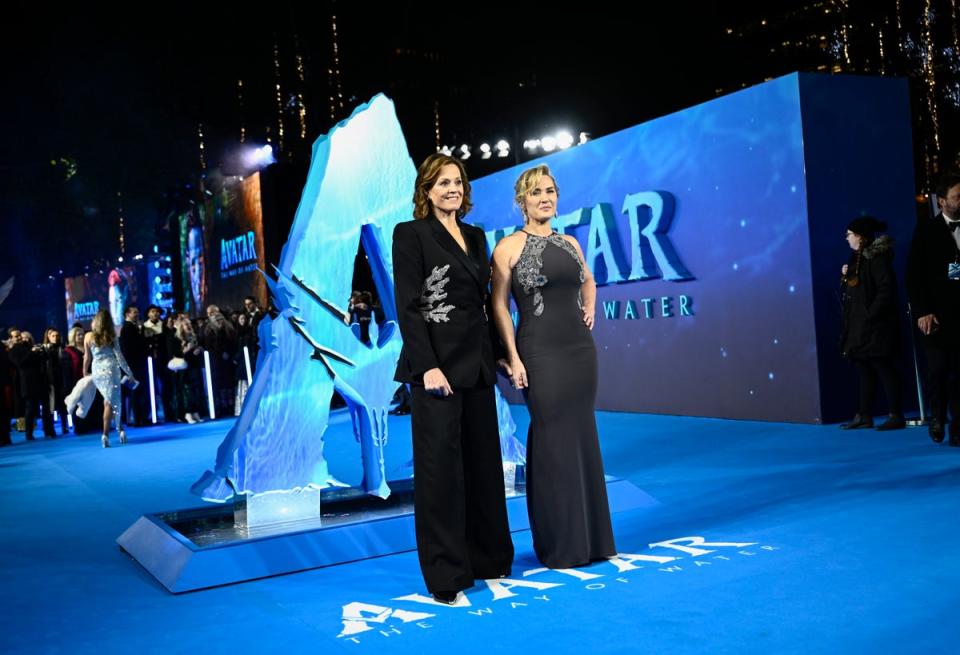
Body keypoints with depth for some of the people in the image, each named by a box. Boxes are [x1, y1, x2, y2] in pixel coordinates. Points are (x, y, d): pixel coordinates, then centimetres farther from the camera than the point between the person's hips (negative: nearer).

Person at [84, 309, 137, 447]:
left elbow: (87, 357, 6)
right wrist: (130, 374, 7)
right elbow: (120, 358, 0)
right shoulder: (111, 337, 0)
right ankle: (105, 434, 2)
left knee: (109, 400, 15)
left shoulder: (88, 336, 2)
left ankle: (120, 428, 11)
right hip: (111, 370, -2)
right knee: (111, 402, 2)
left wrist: (85, 372, 22)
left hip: (96, 371, 3)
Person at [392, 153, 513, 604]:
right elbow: (408, 306, -12)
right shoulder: (410, 233, -5)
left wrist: (493, 356, 12)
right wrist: (427, 366, -19)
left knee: (484, 460, 13)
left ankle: (488, 557, 27)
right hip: (438, 363, -7)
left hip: (477, 363, 7)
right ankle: (445, 575, 9)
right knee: (441, 465, -1)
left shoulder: (475, 236, 15)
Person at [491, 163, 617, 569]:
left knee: (583, 439, 11)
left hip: (581, 349, 6)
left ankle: (591, 538, 23)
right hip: (541, 352, -6)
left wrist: (589, 309, 12)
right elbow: (500, 306, -7)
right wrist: (513, 358, -13)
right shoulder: (509, 247, -5)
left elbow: (588, 281, 30)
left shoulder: (570, 243, 11)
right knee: (553, 444, 0)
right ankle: (559, 546, 14)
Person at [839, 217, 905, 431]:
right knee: (864, 372, 11)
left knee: (884, 370, -4)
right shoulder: (857, 258, 14)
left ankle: (897, 416, 2)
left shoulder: (876, 258, -12)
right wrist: (845, 276, 3)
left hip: (875, 327, -9)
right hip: (858, 327, 9)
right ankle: (865, 416, 15)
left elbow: (887, 290, -19)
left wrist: (871, 314, -19)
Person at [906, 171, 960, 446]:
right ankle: (937, 416, 22)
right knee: (938, 369, -2)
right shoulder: (926, 230, 3)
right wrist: (921, 311, -9)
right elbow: (914, 274, -1)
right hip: (937, 314, -1)